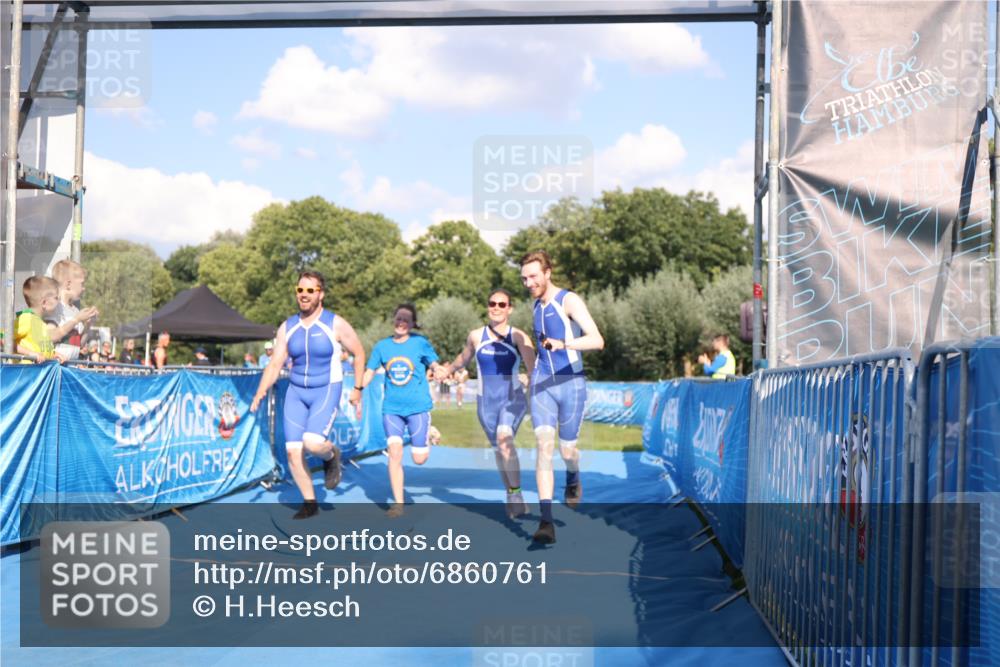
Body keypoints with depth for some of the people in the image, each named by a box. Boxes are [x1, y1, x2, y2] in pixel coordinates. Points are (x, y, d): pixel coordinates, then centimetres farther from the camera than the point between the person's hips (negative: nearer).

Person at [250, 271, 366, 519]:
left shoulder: (336, 324, -8)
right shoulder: (287, 327, 2)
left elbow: (359, 353, 3)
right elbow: (275, 364, 1)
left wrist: (357, 389, 4)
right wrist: (260, 392, -14)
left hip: (326, 391, -4)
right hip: (296, 392, 4)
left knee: (312, 442, -25)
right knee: (293, 450, -3)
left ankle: (331, 455, 12)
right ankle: (309, 503, 16)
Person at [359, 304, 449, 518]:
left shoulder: (420, 343, 0)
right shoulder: (382, 346, 6)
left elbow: (435, 365, 3)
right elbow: (369, 372, 9)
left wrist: (439, 371, -20)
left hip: (418, 406, -2)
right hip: (392, 408, 2)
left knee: (419, 458, -3)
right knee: (394, 451, -13)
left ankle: (429, 437, 34)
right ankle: (398, 503, -3)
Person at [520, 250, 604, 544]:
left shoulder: (569, 301, -11)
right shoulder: (536, 306, 10)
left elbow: (597, 340, -24)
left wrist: (563, 344, -38)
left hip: (571, 383, -4)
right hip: (542, 383, 4)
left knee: (567, 449, 6)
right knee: (544, 445, -13)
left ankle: (573, 480, 45)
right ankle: (546, 521, -19)